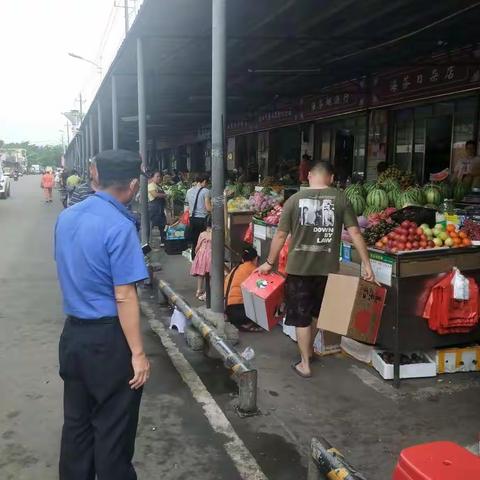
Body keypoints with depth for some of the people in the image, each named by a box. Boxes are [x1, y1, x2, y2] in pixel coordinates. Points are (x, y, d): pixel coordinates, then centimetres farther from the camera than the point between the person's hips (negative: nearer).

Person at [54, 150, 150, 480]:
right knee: (113, 428, 9)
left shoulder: (66, 217, 3)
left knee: (76, 421, 20)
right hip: (108, 339, -7)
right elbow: (124, 298, -21)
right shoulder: (119, 227, -20)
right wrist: (138, 353, -16)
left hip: (73, 333, 8)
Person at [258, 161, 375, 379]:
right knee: (317, 311, 24)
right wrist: (367, 265, -3)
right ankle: (309, 349, 43)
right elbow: (355, 233, -8)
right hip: (327, 268, 2)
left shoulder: (295, 199, -3)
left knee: (301, 316, 10)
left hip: (298, 268, -2)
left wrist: (269, 263, 10)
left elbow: (280, 235, -1)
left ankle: (305, 364, 16)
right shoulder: (340, 199, -3)